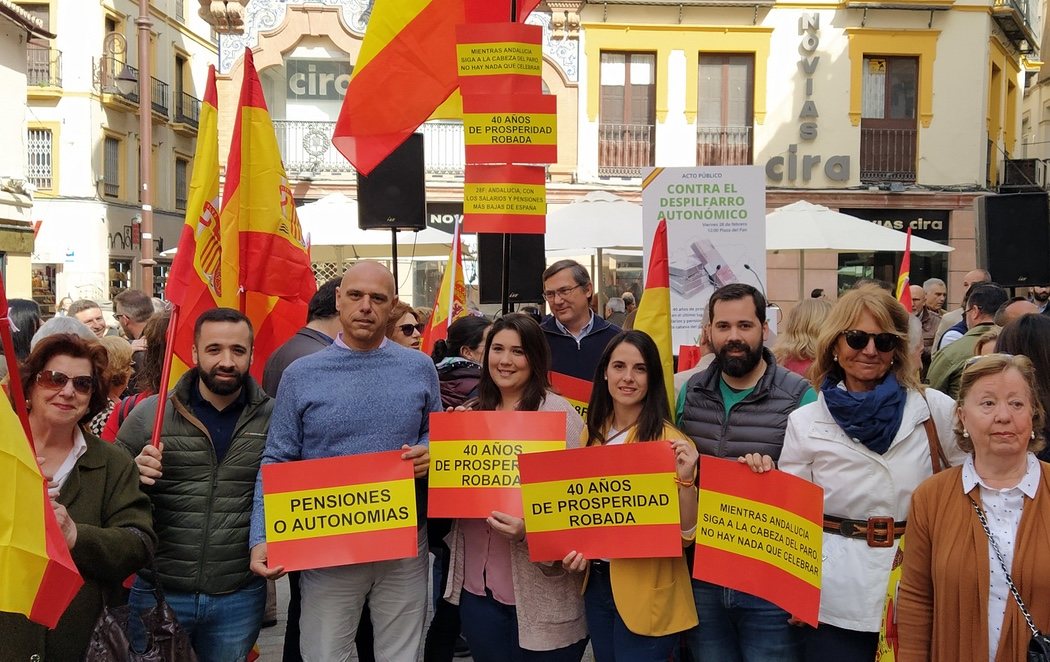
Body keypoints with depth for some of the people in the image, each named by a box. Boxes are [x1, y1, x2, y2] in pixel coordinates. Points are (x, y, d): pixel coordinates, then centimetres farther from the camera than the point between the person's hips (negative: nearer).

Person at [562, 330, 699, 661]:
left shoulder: (669, 440, -14)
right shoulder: (592, 434, 3)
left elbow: (687, 531, -13)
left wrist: (684, 479, -29)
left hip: (646, 592, -6)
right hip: (596, 581, 6)